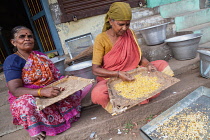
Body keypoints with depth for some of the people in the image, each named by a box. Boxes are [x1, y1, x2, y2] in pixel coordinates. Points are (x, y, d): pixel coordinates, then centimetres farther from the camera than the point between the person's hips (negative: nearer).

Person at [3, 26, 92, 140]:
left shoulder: (40, 55, 11)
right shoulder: (12, 61, -8)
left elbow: (56, 75, 10)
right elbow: (15, 90, -20)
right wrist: (42, 91, -36)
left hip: (52, 92, 4)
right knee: (26, 103, -40)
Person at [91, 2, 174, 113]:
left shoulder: (130, 34, 2)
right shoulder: (101, 39, -13)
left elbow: (139, 56, 8)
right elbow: (95, 69, -17)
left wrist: (148, 65, -14)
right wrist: (118, 74, -29)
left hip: (133, 75, 6)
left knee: (162, 64, -4)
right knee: (97, 95, -36)